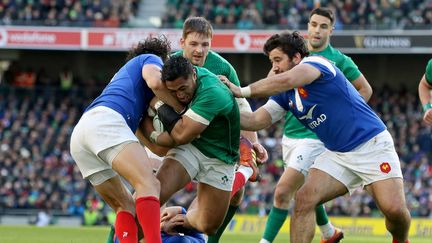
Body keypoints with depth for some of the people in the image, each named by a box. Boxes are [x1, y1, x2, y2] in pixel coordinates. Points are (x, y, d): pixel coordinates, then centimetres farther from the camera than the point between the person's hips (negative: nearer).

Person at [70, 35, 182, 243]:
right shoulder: (151, 59, 20)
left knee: (126, 206, 7)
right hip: (104, 119, -9)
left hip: (79, 133, 9)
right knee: (149, 185, -24)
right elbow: (155, 82, -6)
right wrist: (184, 110, 5)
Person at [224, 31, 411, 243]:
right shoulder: (285, 95, 9)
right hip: (337, 154, 7)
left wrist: (243, 91, -29)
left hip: (372, 145, -7)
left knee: (394, 209, -19)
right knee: (304, 199, -15)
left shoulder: (315, 62, -14)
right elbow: (256, 120, 0)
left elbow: (286, 80, -33)